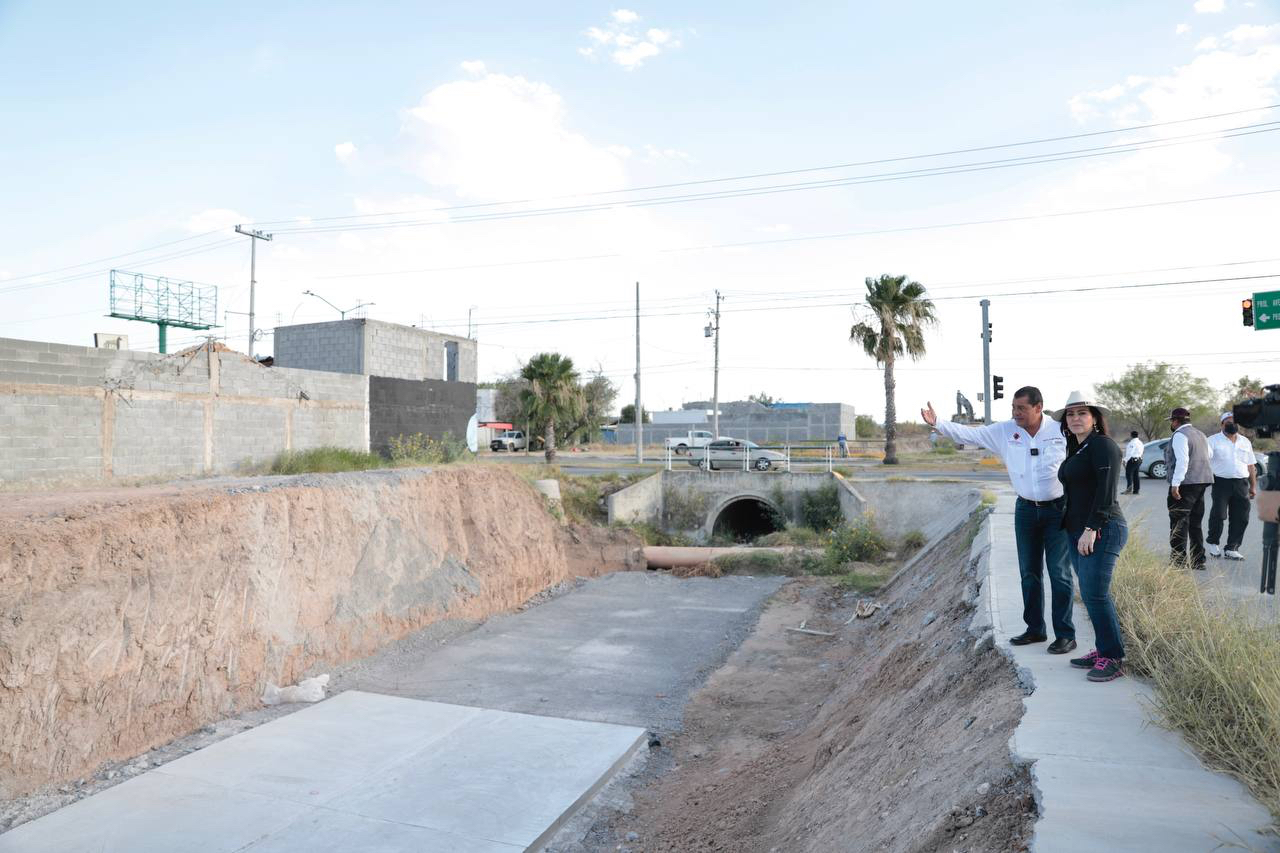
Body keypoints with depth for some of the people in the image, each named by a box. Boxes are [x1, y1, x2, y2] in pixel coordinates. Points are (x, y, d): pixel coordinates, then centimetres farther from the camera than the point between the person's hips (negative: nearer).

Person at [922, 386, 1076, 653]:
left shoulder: (1062, 431, -9)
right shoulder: (1004, 431, -2)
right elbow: (968, 433, -5)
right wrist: (938, 423, -16)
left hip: (1057, 510, -4)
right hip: (1026, 510, 4)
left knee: (1059, 573, -1)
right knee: (1029, 573, 12)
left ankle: (1065, 635, 8)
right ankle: (1035, 629, 25)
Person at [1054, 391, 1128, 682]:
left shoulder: (1103, 445, -10)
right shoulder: (1076, 451, 17)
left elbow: (1106, 491, -18)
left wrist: (1091, 529, -22)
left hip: (1101, 531, -9)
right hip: (1078, 532, 9)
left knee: (1095, 594, -10)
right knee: (1091, 594, 11)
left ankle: (1113, 659, -2)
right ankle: (1103, 651, 18)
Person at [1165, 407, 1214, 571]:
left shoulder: (1179, 435, -12)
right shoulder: (1200, 434, 17)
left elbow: (1182, 460, -20)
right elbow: (1209, 454, 27)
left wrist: (1175, 484, -22)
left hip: (1186, 483, -9)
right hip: (1202, 481, 9)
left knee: (1179, 521, -6)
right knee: (1196, 523, 15)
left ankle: (1179, 561, -8)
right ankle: (1198, 561, 20)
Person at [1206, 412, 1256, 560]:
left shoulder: (1245, 442, 16)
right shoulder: (1214, 441, 2)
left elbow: (1251, 466, 19)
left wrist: (1253, 486, 15)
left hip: (1241, 484, 4)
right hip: (1221, 483, -4)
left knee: (1241, 518, 1)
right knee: (1218, 514, -9)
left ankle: (1232, 549, 9)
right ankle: (1211, 542, 13)